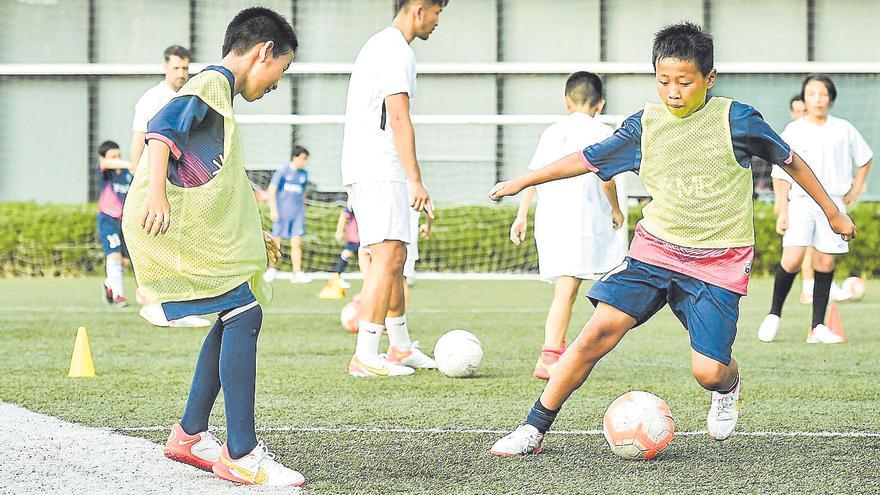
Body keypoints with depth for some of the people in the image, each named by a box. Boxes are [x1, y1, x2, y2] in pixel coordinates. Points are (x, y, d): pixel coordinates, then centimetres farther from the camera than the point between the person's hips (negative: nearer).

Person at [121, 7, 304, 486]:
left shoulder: (217, 91, 25)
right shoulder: (212, 83, -7)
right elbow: (163, 126, -24)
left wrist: (252, 235, 38)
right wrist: (155, 192, -35)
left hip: (195, 230, 11)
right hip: (174, 228, -11)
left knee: (236, 317, 15)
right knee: (243, 313, -16)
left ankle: (190, 434, 22)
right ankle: (241, 455, -18)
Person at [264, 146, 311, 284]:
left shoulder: (304, 174, 11)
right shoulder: (283, 170, -4)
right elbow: (271, 189, -4)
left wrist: (303, 209, 21)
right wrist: (273, 209, -11)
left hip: (297, 213, 4)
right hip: (282, 212, -4)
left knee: (297, 243, -4)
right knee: (277, 242, 1)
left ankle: (297, 273, -4)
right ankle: (271, 270, 15)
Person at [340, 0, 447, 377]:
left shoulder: (379, 45, 21)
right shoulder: (396, 50, -13)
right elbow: (399, 118, -21)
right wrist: (416, 181, -24)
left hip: (367, 170, 11)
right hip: (379, 172, -11)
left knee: (395, 257, 18)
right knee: (388, 257, -15)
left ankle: (400, 347, 28)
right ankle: (366, 357, -20)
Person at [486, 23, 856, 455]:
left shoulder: (735, 120, -7)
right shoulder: (645, 126, 2)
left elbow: (790, 160, 6)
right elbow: (588, 159, 15)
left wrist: (832, 212, 15)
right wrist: (522, 182, 20)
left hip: (718, 261, -2)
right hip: (654, 251, 2)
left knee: (708, 371, -13)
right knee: (600, 331, -16)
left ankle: (728, 387, 28)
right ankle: (534, 429, -9)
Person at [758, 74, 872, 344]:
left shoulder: (844, 130, 6)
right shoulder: (793, 131, 1)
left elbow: (865, 158, 22)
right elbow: (782, 174, 1)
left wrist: (856, 188, 13)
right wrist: (782, 211, -5)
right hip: (800, 201, -2)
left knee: (826, 261, -1)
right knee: (792, 258, -17)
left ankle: (818, 327, 3)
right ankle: (774, 315, 0)